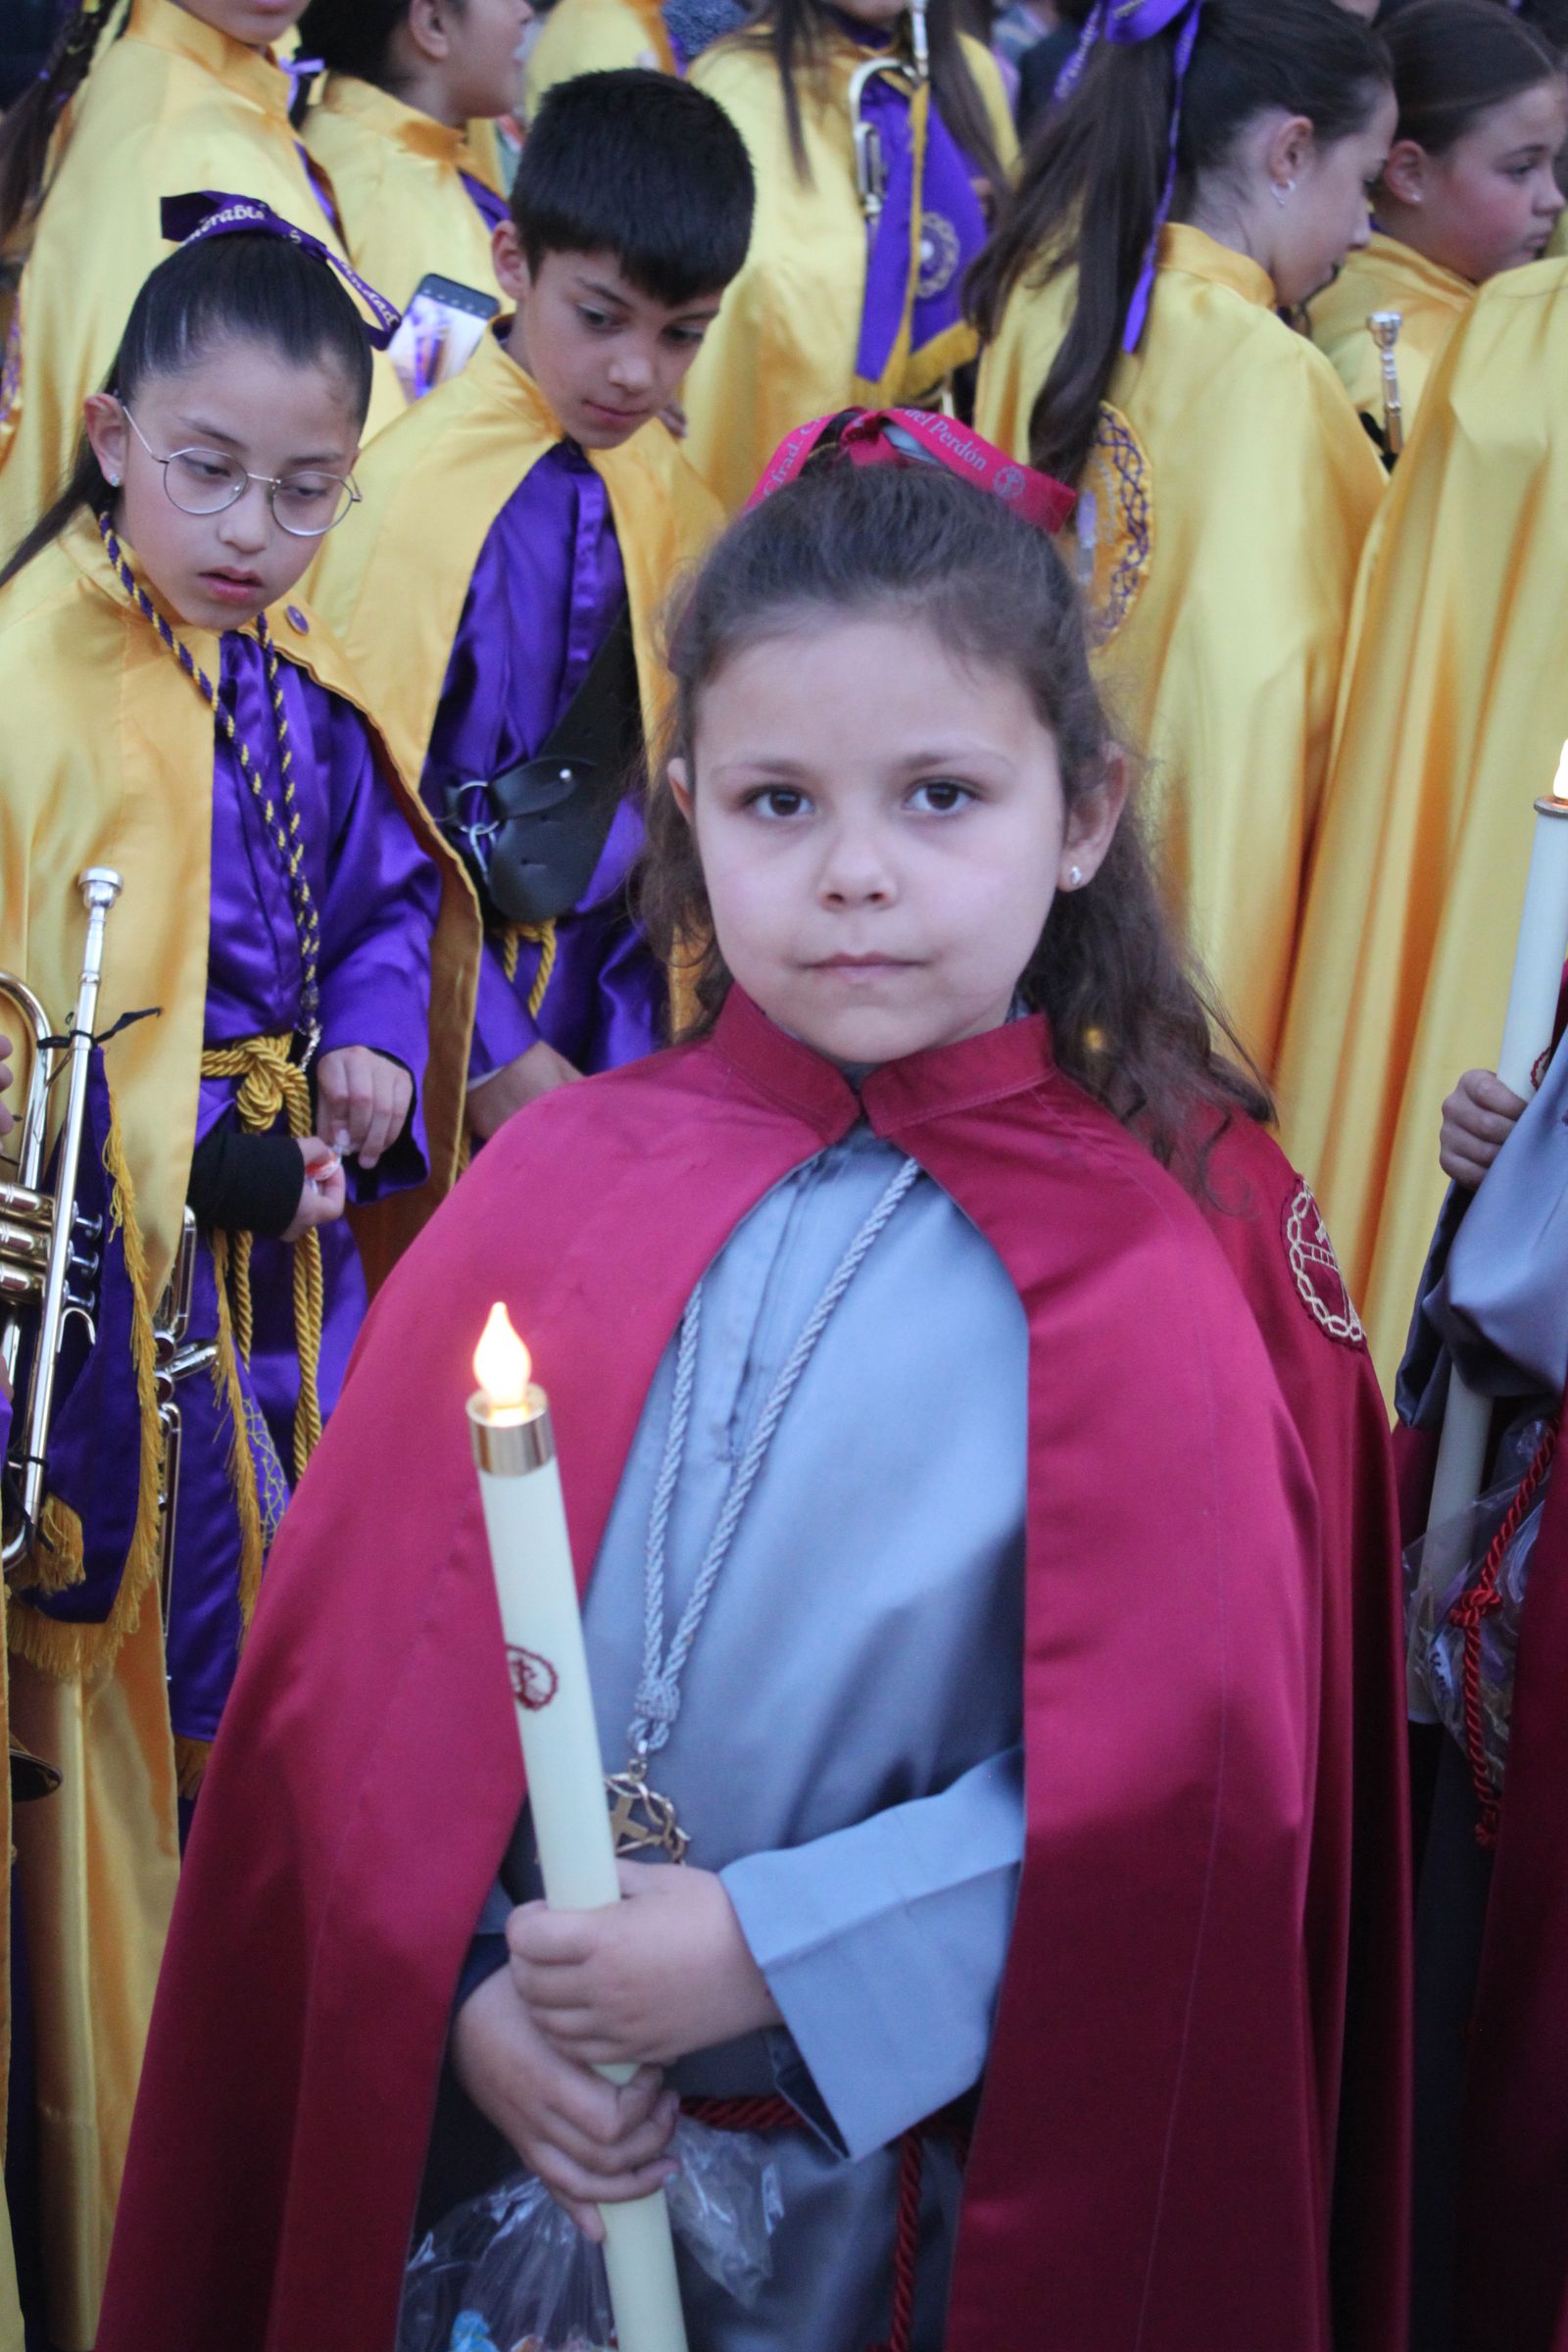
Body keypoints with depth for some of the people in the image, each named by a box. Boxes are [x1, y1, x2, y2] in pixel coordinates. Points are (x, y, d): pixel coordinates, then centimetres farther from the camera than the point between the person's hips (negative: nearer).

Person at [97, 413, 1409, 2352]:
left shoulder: (1182, 1241, -10)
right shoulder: (556, 1188, -3)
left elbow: (1187, 1769, -14)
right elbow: (353, 1653, -2)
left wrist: (774, 1948, -18)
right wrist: (468, 1983, -13)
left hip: (944, 2185, -2)